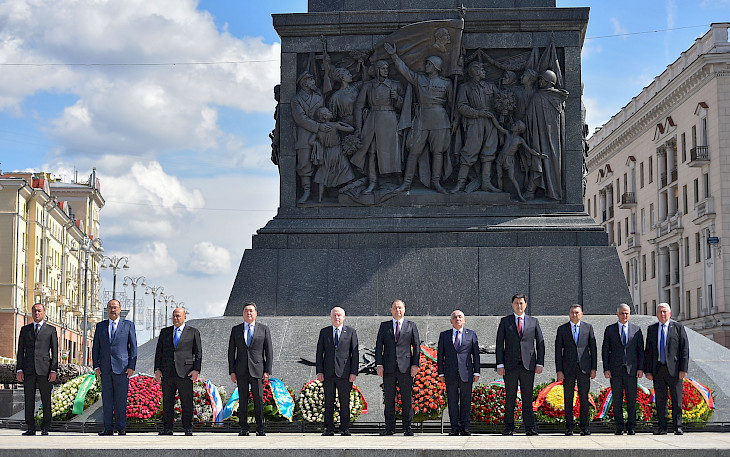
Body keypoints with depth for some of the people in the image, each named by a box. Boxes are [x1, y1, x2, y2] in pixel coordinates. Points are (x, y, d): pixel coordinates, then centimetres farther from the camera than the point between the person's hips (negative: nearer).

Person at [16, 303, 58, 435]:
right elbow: (20, 350, 11)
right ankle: (30, 428, 6)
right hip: (28, 370, 2)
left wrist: (53, 370, -5)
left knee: (46, 400, -1)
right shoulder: (25, 329, 14)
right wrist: (19, 369, 1)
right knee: (29, 400, 1)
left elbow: (55, 352, 5)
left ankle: (45, 428, 6)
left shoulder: (51, 330, 8)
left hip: (44, 369, -2)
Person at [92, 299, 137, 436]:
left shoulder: (128, 325, 5)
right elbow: (95, 347, 13)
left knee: (121, 400, -1)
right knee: (107, 399, 4)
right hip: (105, 369, 3)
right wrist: (96, 366, 3)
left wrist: (132, 367, -5)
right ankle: (108, 428, 8)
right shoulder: (100, 326, 12)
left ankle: (121, 428, 4)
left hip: (122, 368, -3)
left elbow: (133, 347, 3)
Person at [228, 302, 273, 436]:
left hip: (257, 369, -1)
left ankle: (260, 429, 3)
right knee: (242, 400, 1)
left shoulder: (264, 329, 7)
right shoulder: (236, 330, 10)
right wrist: (232, 371, 1)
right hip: (241, 371, 1)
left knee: (258, 399, -3)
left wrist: (267, 371, -4)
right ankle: (244, 429, 5)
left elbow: (269, 352, 4)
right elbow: (231, 351, 9)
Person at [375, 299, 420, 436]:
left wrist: (415, 364, -4)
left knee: (407, 399, -1)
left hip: (406, 367, -1)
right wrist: (378, 364, -3)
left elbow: (416, 346, 5)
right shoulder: (384, 326, 11)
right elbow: (379, 346, 7)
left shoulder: (411, 326, 9)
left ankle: (407, 427, 4)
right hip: (389, 368, 1)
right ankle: (389, 427, 8)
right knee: (389, 399, 3)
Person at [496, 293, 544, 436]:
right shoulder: (505, 321, 8)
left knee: (528, 398, 1)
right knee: (510, 398, 0)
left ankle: (530, 428, 4)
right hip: (510, 365, 0)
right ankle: (509, 427, 4)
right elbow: (499, 344, 4)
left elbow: (540, 343, 10)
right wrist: (500, 365, -4)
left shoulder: (533, 321, 11)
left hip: (528, 365, 0)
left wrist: (540, 363, 1)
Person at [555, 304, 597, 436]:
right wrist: (559, 370, -4)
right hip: (568, 368, 0)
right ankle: (569, 427, 6)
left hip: (584, 368, 0)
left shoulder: (588, 327, 8)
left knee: (584, 398, 0)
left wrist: (594, 368, 0)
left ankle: (584, 427, 4)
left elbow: (593, 348, 7)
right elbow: (558, 351, 4)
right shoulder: (562, 329, 6)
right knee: (568, 399, 1)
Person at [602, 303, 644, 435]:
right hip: (615, 370, 0)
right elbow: (605, 350, 5)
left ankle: (631, 427, 5)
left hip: (631, 369, 0)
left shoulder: (636, 329, 8)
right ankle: (619, 427, 7)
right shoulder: (610, 329, 7)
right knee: (617, 399, 1)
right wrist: (606, 369, -4)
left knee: (631, 399, -1)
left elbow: (640, 350, 8)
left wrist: (641, 368, -1)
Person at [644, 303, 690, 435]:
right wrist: (647, 370, 3)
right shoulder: (651, 329, 12)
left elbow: (685, 348, -1)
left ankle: (678, 427, 4)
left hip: (674, 369, -3)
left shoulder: (678, 327, 3)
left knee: (677, 400, -1)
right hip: (657, 369, 3)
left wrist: (683, 369, -9)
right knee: (660, 400, 3)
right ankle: (662, 427, 8)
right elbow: (648, 351, 12)